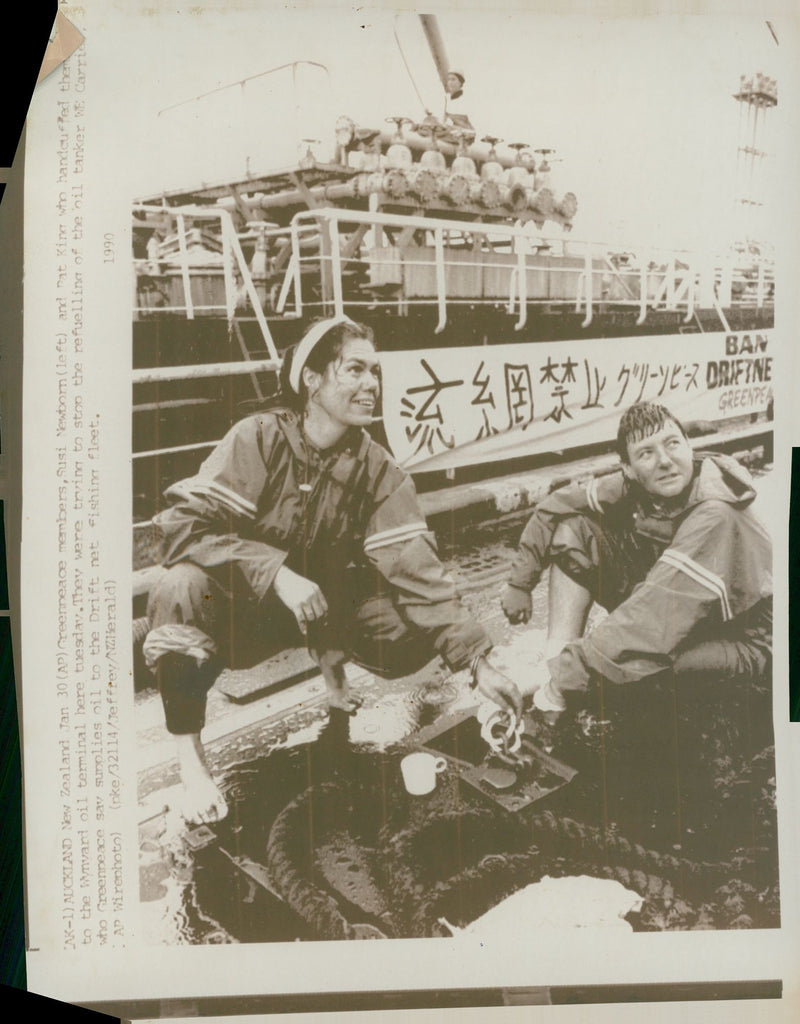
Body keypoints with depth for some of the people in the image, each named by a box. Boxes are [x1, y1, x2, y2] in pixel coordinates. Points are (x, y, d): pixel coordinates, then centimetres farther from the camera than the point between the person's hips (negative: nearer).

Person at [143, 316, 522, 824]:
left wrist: (479, 662, -24)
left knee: (416, 633, -19)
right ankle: (189, 754, -17)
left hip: (327, 598, 4)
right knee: (182, 589, -36)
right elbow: (185, 521, -28)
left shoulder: (379, 470, -11)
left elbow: (417, 568, -16)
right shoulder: (259, 438, -20)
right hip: (241, 597, -3)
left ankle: (332, 656, 15)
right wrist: (278, 573, -39)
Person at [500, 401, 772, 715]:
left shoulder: (715, 516, -33)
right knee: (574, 527, -9)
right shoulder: (630, 486, -13)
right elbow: (554, 507, -1)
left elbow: (660, 613, -40)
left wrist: (568, 673, -40)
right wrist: (519, 583, -3)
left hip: (735, 642, -6)